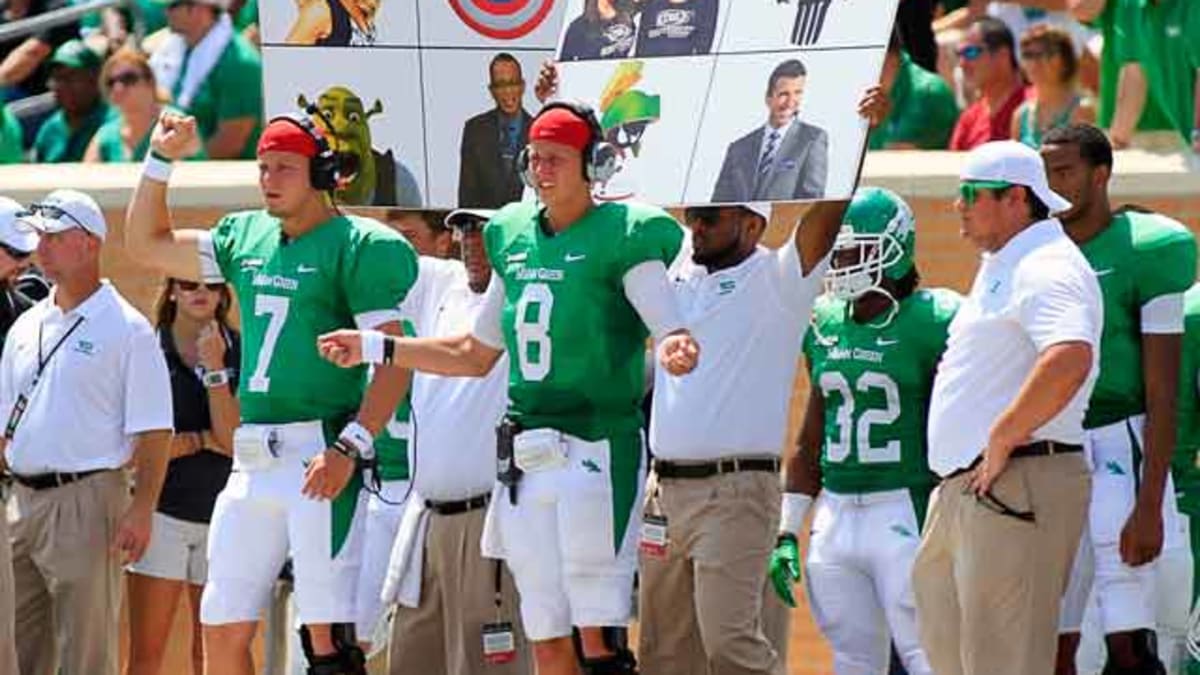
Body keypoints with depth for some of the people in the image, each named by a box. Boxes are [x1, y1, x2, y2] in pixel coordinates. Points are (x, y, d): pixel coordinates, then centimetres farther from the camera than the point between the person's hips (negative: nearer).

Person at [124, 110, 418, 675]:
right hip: (252, 460, 8)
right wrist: (161, 160, 15)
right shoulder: (246, 237, 16)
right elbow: (146, 245, 26)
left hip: (320, 456, -8)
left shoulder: (358, 246, -6)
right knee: (222, 629, 8)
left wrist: (349, 448, -22)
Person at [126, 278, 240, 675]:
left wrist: (214, 369, -12)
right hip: (162, 509, -1)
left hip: (220, 509, 1)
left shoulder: (238, 351, 2)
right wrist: (203, 440, -6)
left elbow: (234, 441, -7)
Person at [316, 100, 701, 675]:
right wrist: (375, 348, 24)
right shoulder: (515, 238, 15)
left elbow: (671, 332, -18)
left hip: (596, 452, -7)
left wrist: (676, 348, -42)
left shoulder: (622, 238, -6)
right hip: (525, 467, 7)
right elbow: (475, 356, 25)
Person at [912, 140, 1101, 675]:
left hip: (1018, 486, -11)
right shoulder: (1000, 267, 20)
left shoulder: (1047, 269, -14)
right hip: (964, 487, 11)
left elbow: (1069, 359, -32)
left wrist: (1001, 440, -24)